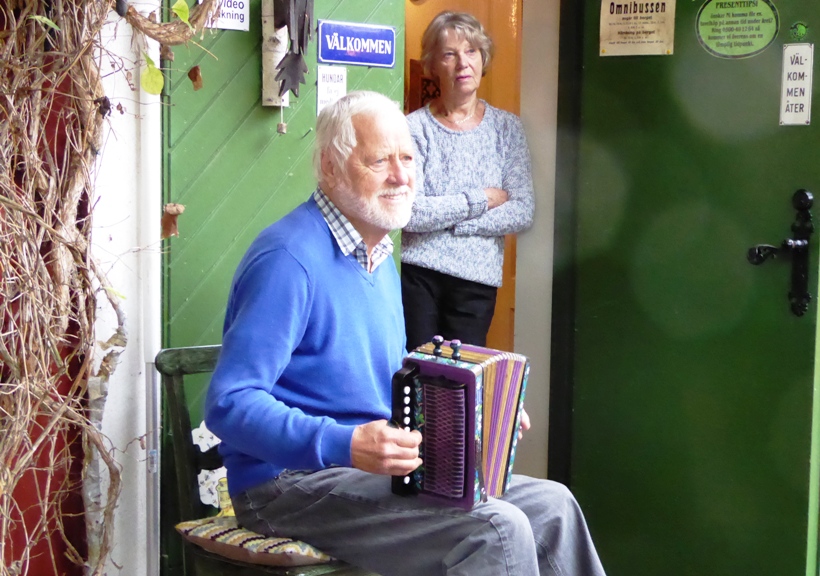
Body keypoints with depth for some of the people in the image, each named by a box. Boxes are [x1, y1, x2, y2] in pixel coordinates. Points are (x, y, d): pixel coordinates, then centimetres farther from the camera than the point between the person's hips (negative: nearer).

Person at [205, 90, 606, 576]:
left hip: (374, 468, 9)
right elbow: (229, 404, -23)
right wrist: (346, 445, -33)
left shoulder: (380, 260, 15)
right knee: (495, 531, -24)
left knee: (551, 505, -1)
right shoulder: (290, 259, -17)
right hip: (292, 482, -9)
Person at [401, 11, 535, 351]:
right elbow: (407, 211, -15)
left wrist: (446, 220, -11)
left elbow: (523, 213, -5)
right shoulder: (415, 127, -4)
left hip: (477, 280, 2)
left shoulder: (506, 128, 3)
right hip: (417, 275, -1)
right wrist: (482, 199, -10)